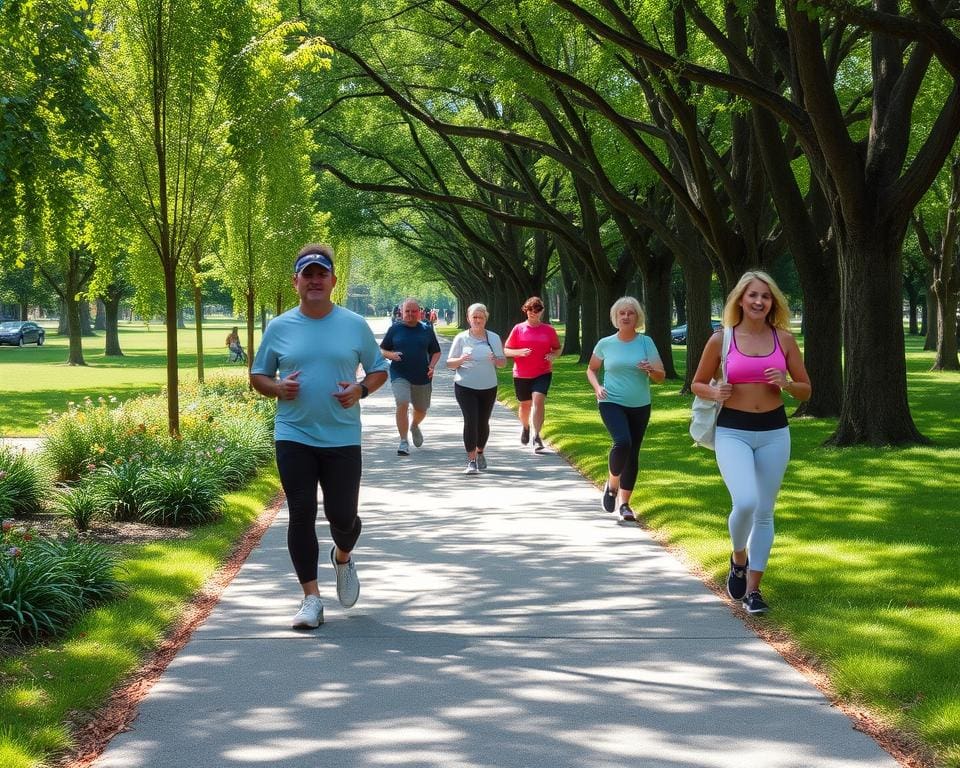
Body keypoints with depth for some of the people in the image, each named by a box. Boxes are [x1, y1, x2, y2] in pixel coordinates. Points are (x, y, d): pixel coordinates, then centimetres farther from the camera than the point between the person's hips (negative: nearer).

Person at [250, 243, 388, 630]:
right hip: (294, 438, 0)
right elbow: (257, 376, 11)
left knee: (342, 515, 3)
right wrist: (277, 388, -11)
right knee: (301, 516, -2)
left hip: (343, 439, 0)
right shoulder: (278, 328, 3)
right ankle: (311, 598, 5)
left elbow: (379, 370, 12)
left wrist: (361, 389, -10)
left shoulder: (355, 325, 3)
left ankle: (342, 558, 39)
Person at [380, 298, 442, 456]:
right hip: (400, 376, -3)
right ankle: (403, 442, -15)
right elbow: (382, 350, 8)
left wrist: (432, 366, -5)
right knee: (402, 405, -21)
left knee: (421, 409, 14)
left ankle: (414, 426, 49)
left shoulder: (426, 330, 6)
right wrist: (391, 355, -14)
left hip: (422, 377, 3)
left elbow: (436, 352, 13)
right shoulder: (394, 329, 2)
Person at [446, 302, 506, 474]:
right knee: (470, 421, -14)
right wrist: (460, 360, -20)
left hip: (488, 387, 3)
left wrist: (496, 360, -16)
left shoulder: (494, 338, 6)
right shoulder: (461, 338, 0)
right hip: (465, 387, -3)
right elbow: (449, 363, 2)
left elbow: (503, 362, 8)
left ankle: (480, 453, 34)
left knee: (483, 422, 10)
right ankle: (471, 461, -12)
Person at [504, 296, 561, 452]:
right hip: (521, 375, 1)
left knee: (538, 400, -20)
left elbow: (557, 349, 14)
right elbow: (506, 351, 3)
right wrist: (519, 352, -17)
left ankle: (536, 436, -21)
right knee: (525, 404, 14)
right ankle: (525, 428, 45)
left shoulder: (549, 330, 2)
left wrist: (553, 355, -9)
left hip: (543, 373, -1)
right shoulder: (518, 329, 0)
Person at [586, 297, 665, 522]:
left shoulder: (646, 342, 0)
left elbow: (661, 377, -2)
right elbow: (591, 369, 15)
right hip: (612, 403, -2)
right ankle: (611, 485, 0)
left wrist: (651, 370, -25)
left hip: (640, 406, 2)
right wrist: (597, 387, -5)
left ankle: (624, 503, 18)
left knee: (633, 453, 6)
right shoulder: (605, 344, 1)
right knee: (622, 442, -25)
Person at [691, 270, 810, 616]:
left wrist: (786, 383, -12)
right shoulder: (721, 340, -2)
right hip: (733, 432, -2)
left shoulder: (784, 338, 3)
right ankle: (739, 559, 11)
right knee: (745, 503, -20)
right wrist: (714, 393, -12)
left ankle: (752, 588, 18)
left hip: (774, 433, 3)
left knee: (764, 512, 6)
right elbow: (697, 384, 9)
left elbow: (805, 390, 9)